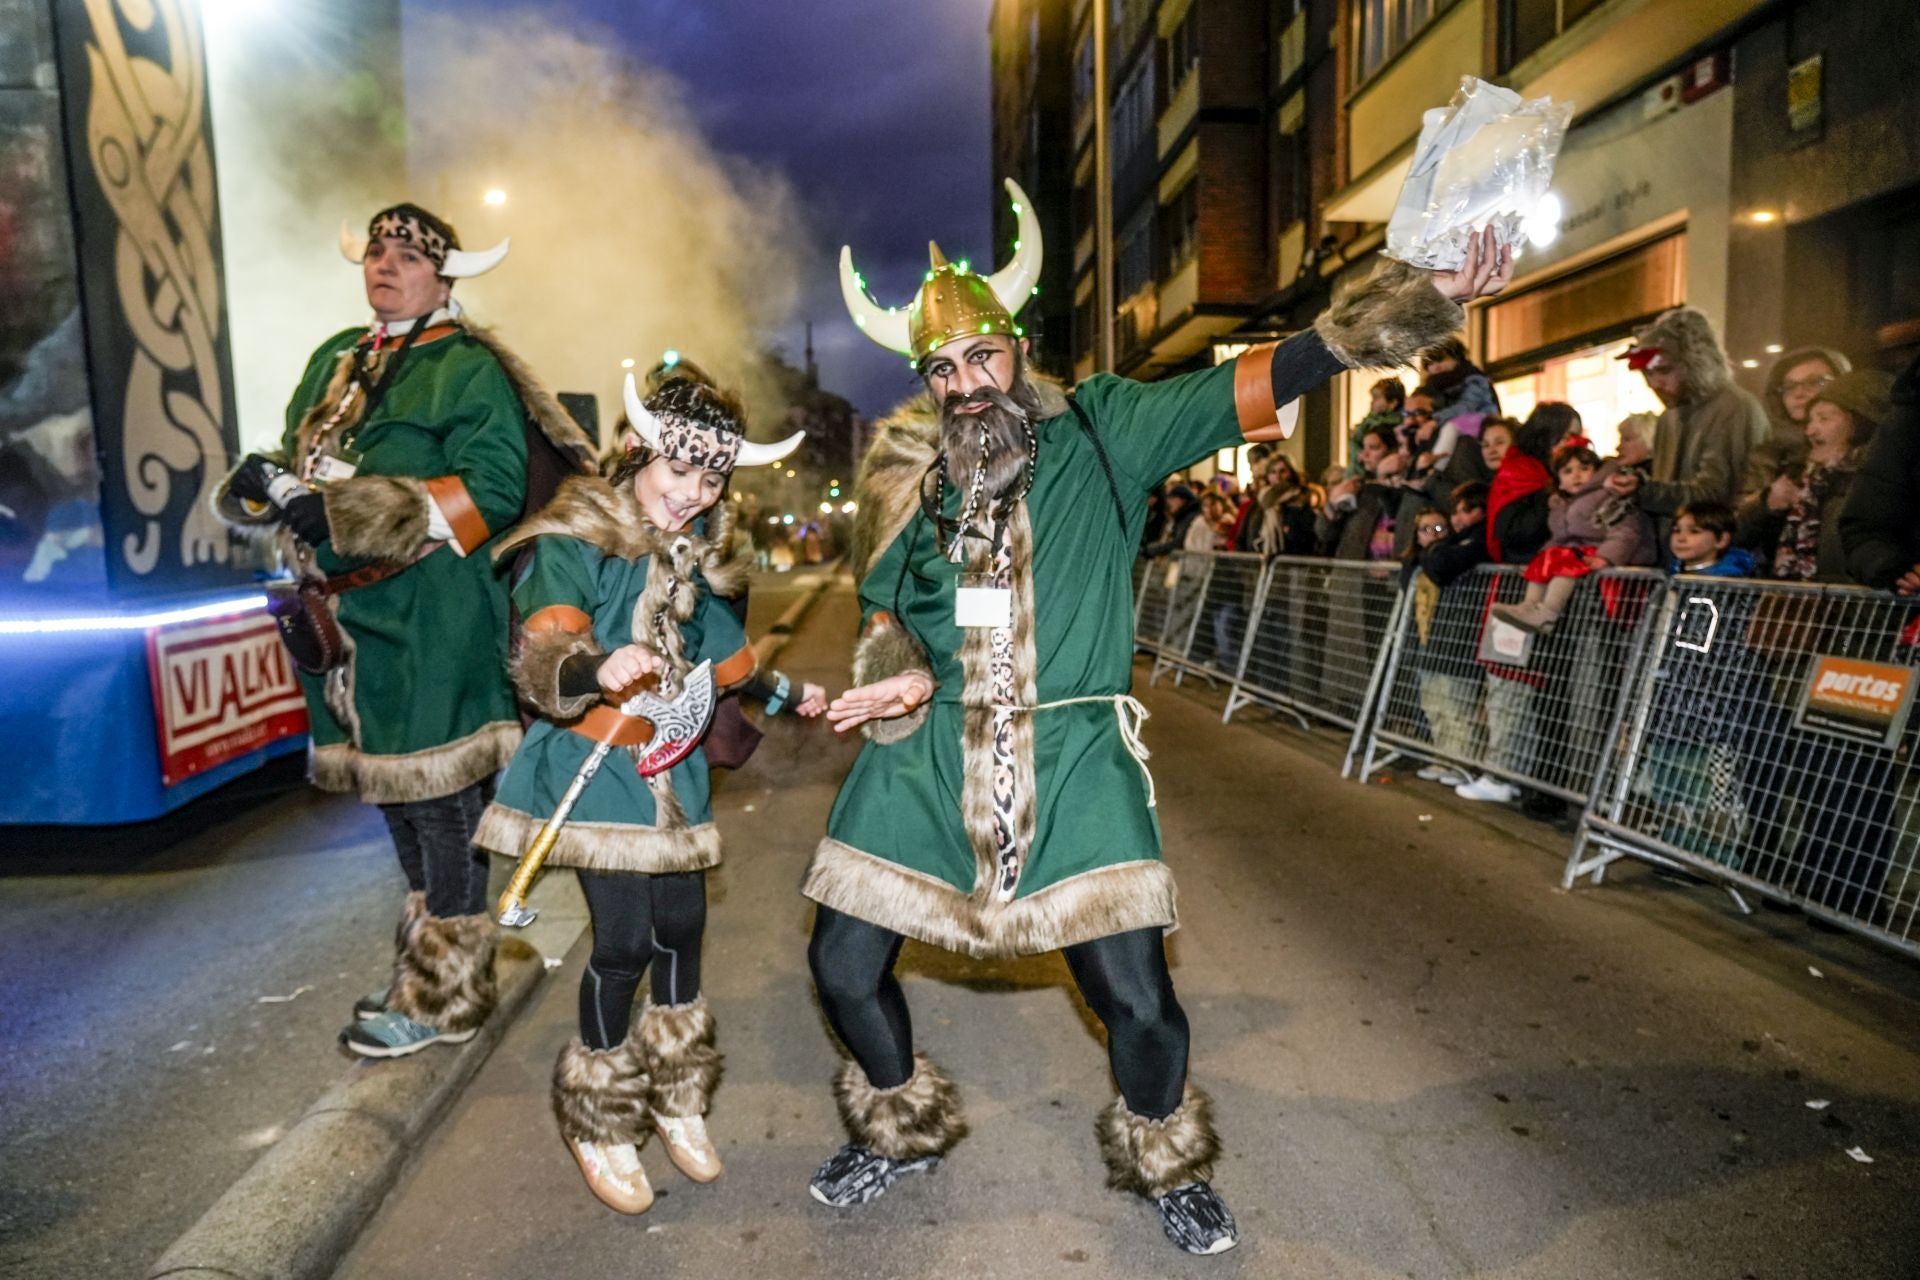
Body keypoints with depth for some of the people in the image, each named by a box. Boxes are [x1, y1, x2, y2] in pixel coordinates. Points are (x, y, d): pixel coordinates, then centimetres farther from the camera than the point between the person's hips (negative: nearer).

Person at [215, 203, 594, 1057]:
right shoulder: (333, 361, 19)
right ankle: (430, 967, 34)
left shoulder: (469, 367, -6)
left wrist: (342, 511, -22)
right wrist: (262, 485, -5)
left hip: (433, 627, -8)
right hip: (345, 621, 9)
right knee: (399, 801, 17)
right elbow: (295, 466, 20)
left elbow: (493, 489, -17)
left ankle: (443, 997, 14)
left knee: (440, 804, 0)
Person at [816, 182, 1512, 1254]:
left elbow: (1255, 386, -6)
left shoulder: (1101, 431, 0)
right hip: (930, 754, 4)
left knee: (1135, 994, -3)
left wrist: (1419, 300, -12)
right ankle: (903, 1131, 38)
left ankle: (1168, 1165, 32)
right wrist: (896, 674, -3)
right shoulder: (920, 483, 9)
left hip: (1073, 756, -3)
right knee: (844, 964, 7)